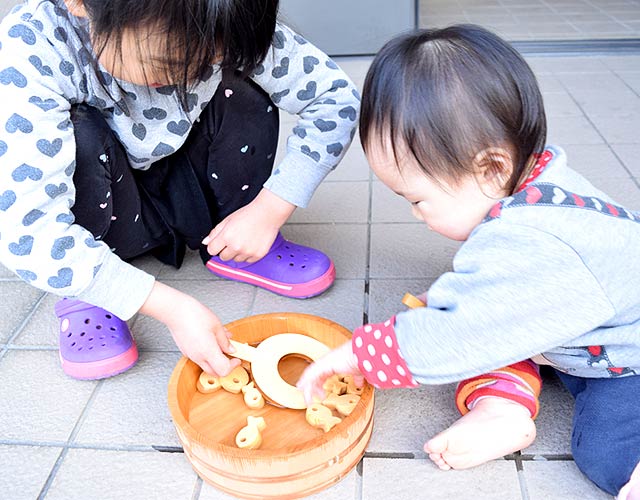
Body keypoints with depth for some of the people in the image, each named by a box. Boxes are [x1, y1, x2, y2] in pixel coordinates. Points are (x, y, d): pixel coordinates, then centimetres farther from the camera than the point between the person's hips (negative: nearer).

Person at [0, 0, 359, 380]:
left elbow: (337, 97, -17)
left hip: (181, 197, 3)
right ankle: (83, 296, -9)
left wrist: (269, 210, -26)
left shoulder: (216, 35, -24)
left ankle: (238, 254, 0)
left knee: (243, 96, -20)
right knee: (77, 137, -32)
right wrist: (171, 307, -41)